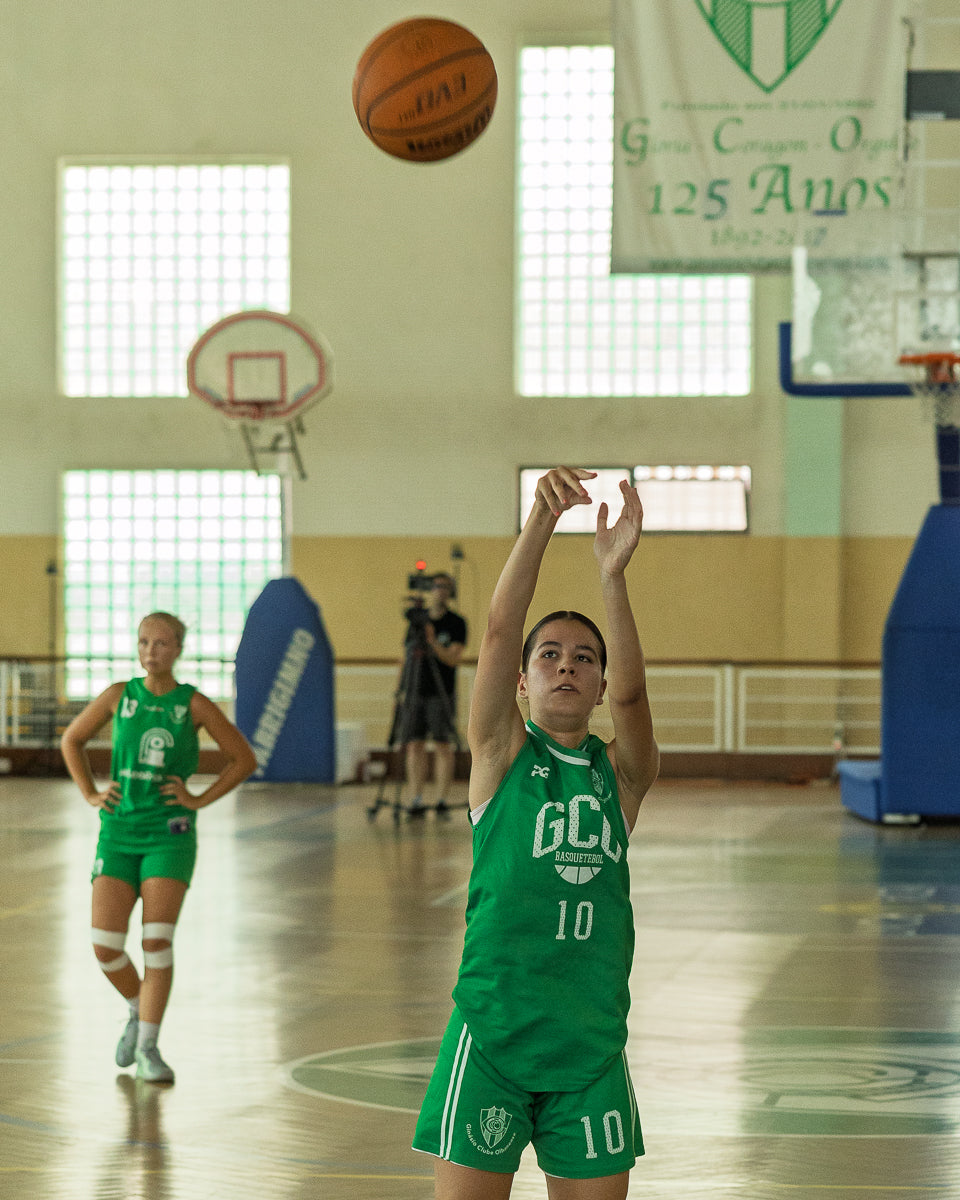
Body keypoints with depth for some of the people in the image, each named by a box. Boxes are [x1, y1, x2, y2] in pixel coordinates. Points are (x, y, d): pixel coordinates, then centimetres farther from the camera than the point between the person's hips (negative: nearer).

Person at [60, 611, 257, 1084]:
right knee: (105, 946, -5)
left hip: (169, 836, -2)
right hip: (118, 832, 2)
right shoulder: (119, 696, 3)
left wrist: (200, 800, -2)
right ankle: (139, 1010, 24)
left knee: (157, 942, -12)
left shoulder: (193, 704, -2)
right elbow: (71, 740, 18)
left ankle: (147, 1047, -5)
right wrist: (90, 793, 8)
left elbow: (244, 759, 5)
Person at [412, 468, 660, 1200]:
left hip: (591, 1043, 2)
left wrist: (613, 574, -28)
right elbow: (499, 632, -10)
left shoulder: (621, 773, 7)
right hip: (492, 1035, -2)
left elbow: (631, 692, -13)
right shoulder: (502, 754, 3)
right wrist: (542, 520, -24)